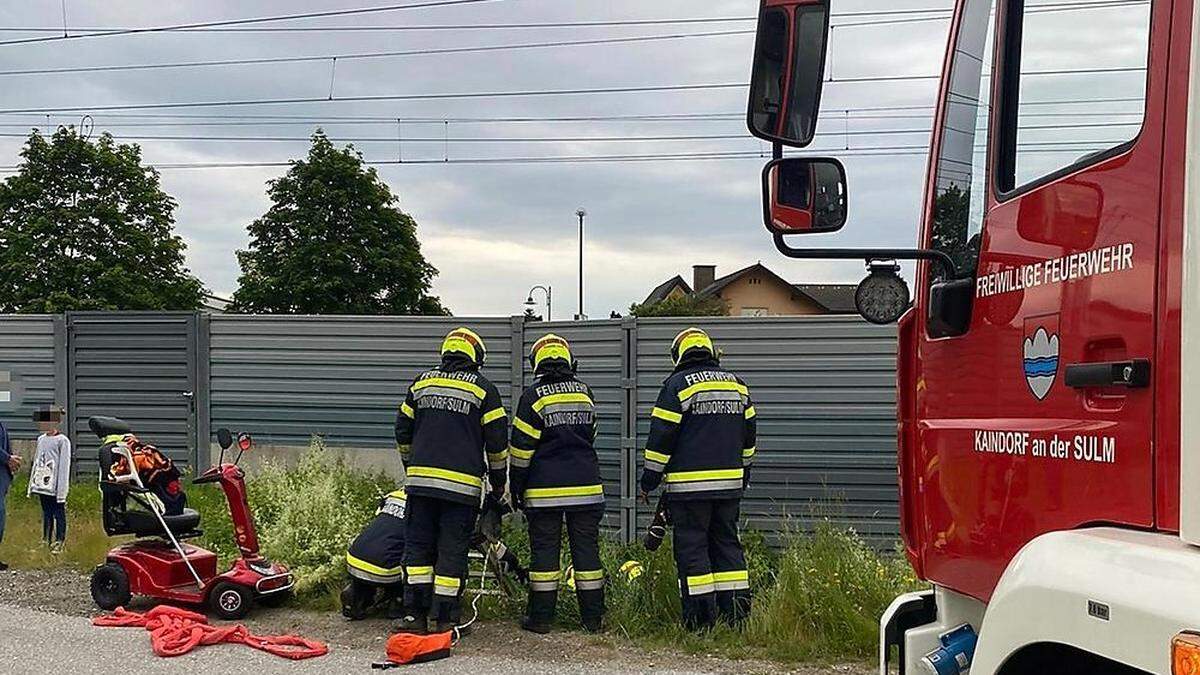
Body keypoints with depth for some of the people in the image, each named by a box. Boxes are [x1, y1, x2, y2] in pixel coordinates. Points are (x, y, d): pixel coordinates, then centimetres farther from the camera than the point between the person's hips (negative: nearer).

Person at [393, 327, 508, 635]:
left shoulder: (421, 383, 13)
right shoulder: (483, 388, 2)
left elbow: (403, 431, 19)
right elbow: (497, 441, 2)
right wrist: (498, 482, 13)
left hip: (420, 479, 3)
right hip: (462, 483, -3)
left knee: (418, 545, 10)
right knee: (452, 551, 2)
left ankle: (415, 614, 8)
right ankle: (446, 619, 5)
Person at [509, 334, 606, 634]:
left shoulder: (534, 395, -6)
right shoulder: (585, 392, 8)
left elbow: (521, 446, -6)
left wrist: (517, 486, 3)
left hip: (545, 488, -3)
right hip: (586, 486, 3)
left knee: (544, 549, 3)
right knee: (586, 548, 7)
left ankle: (540, 617, 7)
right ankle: (593, 617, 11)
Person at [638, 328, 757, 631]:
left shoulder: (678, 384, -6)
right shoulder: (737, 384, 12)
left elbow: (661, 437, -8)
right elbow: (748, 437, 19)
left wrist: (648, 481, -1)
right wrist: (743, 475, 28)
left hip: (690, 485, -6)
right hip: (729, 482, 6)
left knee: (692, 546, 0)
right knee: (727, 543, 12)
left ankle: (701, 620, 0)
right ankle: (736, 614, 12)